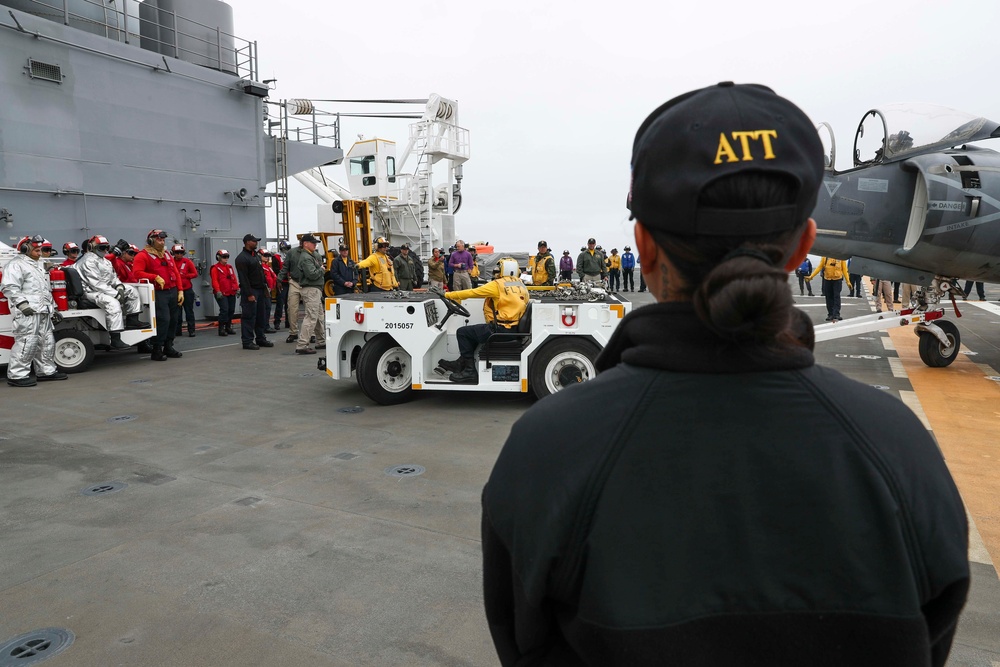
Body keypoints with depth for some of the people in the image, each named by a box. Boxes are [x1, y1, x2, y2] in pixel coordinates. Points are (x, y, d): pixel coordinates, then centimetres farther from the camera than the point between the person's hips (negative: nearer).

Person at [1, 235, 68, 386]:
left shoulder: (38, 265, 27)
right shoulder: (16, 265, -4)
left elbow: (45, 290, 31)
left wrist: (53, 308, 27)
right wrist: (23, 304, -23)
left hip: (43, 312, 10)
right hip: (28, 313, -10)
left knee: (47, 342, 13)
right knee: (27, 342, -13)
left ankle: (46, 371, 22)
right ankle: (17, 375, -9)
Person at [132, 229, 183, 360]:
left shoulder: (166, 255, 20)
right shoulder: (143, 255, -2)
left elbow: (176, 273, 18)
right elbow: (137, 273, -14)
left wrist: (180, 290, 9)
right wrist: (155, 277, -20)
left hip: (173, 291, 7)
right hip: (159, 293, -7)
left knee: (174, 319, 8)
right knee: (163, 320, -14)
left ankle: (168, 347, 21)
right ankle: (157, 350, -5)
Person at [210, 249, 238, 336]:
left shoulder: (230, 267, 17)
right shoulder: (215, 268, -3)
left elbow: (234, 279, 17)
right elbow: (214, 281, -11)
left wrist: (237, 288, 7)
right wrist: (218, 291, -20)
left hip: (231, 293, 7)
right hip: (222, 294, -7)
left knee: (231, 310, 8)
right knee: (224, 310, -15)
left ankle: (228, 327, 19)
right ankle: (221, 329, -8)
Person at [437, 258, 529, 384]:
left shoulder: (497, 284, -8)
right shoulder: (522, 286, 12)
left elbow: (472, 293, -5)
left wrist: (448, 295, 7)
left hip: (501, 330, -8)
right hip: (516, 329, 8)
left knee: (462, 332, 4)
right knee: (473, 331, 27)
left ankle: (470, 371, 2)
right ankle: (461, 363, 32)